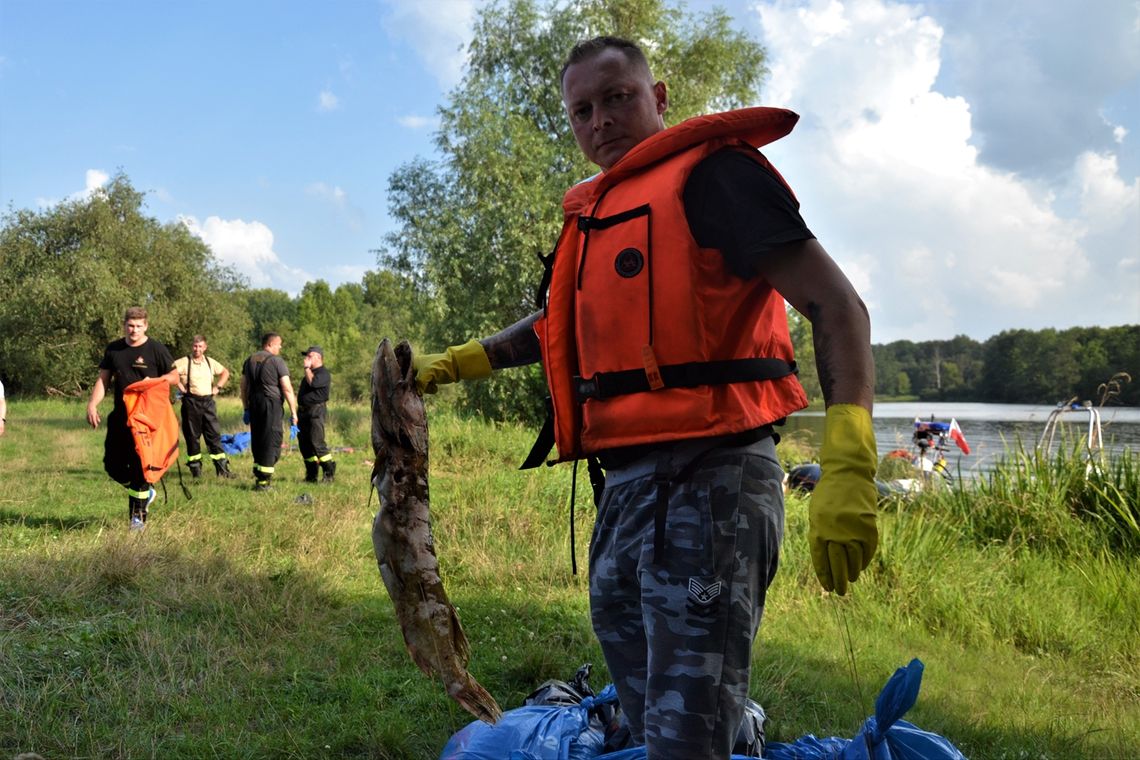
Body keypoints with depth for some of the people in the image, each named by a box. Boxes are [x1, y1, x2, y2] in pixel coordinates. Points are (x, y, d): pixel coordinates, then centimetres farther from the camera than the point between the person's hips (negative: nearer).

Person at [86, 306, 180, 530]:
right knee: (112, 465, 5)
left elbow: (175, 376, 2)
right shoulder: (113, 349, 8)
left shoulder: (156, 349, -4)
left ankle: (138, 516, 5)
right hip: (120, 416, 5)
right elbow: (103, 380, 11)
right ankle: (144, 493, 29)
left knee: (139, 466, -5)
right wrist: (92, 404, -2)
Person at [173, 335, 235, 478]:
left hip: (208, 401, 4)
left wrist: (218, 387, 12)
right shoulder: (184, 362, -5)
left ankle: (222, 468, 5)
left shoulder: (210, 362, 10)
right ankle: (195, 467, 13)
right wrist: (180, 386, -12)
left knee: (214, 434, 3)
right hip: (191, 402, -4)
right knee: (192, 435, 3)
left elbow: (225, 372, 24)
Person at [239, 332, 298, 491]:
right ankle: (263, 482, -5)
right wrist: (293, 412, -7)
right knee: (271, 443, -3)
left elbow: (244, 387, 16)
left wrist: (246, 409, 22)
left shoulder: (250, 360, 14)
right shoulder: (277, 361, -5)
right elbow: (287, 389, -10)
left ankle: (259, 477, 18)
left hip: (254, 404, 6)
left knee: (257, 441, 15)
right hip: (271, 403, -6)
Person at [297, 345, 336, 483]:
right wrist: (297, 412, 23)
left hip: (316, 411, -9)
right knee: (304, 445, 9)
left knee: (316, 443, -14)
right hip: (303, 412, 9)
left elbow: (313, 383, -28)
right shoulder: (309, 373, 21)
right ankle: (311, 475, 15)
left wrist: (307, 367, -14)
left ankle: (329, 472, -6)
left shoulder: (324, 374, -8)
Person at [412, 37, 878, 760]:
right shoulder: (595, 212, 20)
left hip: (706, 482, -9)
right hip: (625, 488, 9)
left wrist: (848, 469, -25)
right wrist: (456, 363, 30)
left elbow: (838, 306, -14)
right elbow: (561, 325, 37)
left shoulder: (711, 172, -5)